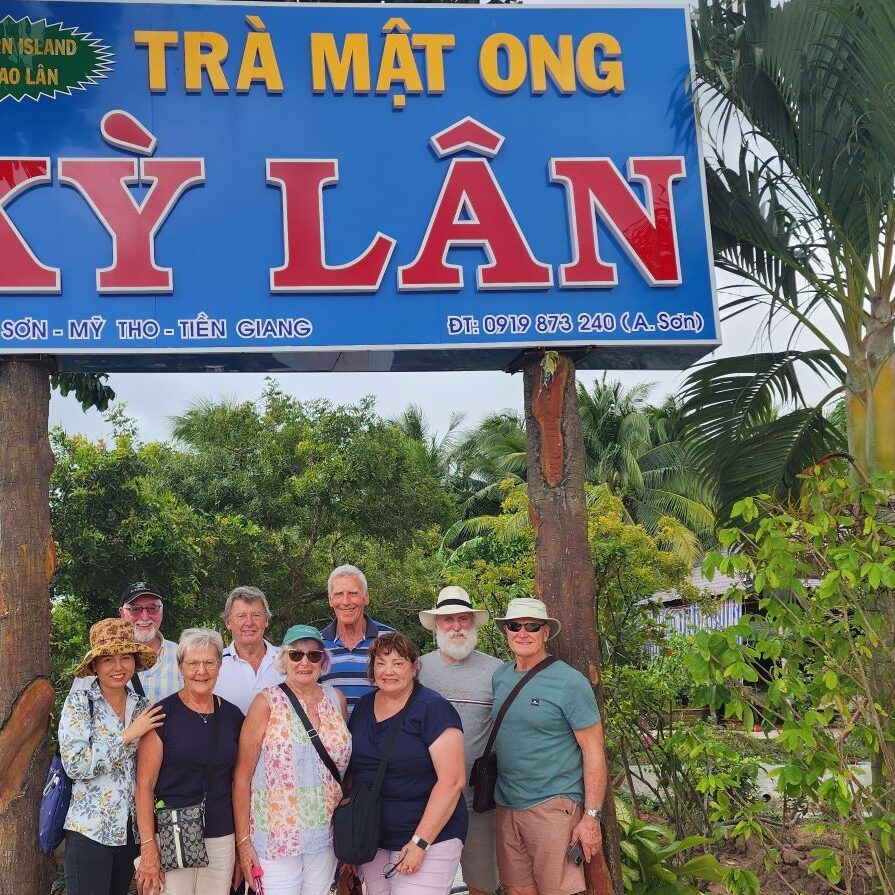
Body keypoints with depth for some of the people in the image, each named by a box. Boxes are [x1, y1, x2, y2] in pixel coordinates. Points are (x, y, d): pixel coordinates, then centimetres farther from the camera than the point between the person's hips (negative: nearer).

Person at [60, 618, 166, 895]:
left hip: (131, 831, 5)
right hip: (89, 831, -5)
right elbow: (74, 764, -18)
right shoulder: (79, 702, -8)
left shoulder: (142, 706, 6)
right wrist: (128, 735, -18)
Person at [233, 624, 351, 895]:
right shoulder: (267, 703, -6)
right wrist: (243, 841, -9)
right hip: (277, 838, -4)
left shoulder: (336, 700, 6)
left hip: (326, 836, 4)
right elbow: (242, 776, -6)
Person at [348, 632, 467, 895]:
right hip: (372, 841, 6)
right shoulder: (364, 706, 8)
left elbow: (452, 781, -17)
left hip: (428, 838, -6)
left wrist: (420, 842, -19)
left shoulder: (433, 709, -12)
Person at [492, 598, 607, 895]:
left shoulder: (569, 683, -10)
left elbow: (593, 751, -10)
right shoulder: (499, 677, 8)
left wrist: (591, 817, -14)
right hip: (506, 805, 6)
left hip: (553, 806, -6)